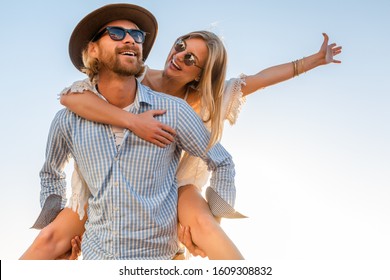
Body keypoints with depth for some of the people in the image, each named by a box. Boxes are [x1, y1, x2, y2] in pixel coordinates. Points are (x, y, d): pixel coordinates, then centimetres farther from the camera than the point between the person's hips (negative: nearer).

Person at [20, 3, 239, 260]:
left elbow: (222, 164, 1)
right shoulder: (69, 120, -4)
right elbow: (51, 174, 17)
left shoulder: (173, 111, -11)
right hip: (93, 253, 2)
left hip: (155, 255, -1)